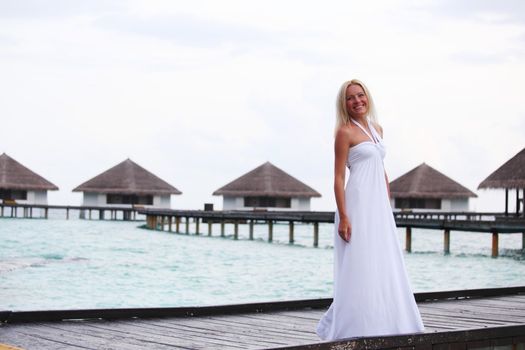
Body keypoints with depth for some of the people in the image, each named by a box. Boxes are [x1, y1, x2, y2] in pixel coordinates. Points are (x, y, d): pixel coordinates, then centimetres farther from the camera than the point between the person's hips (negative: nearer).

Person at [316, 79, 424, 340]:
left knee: (384, 268, 10)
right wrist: (343, 217, -18)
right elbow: (339, 177, -10)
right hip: (358, 205, -8)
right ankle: (355, 329, 2)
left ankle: (381, 326, 19)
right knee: (359, 269, -6)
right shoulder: (345, 132, -6)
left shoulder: (377, 129, 16)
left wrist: (389, 208, 16)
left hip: (379, 206, 8)